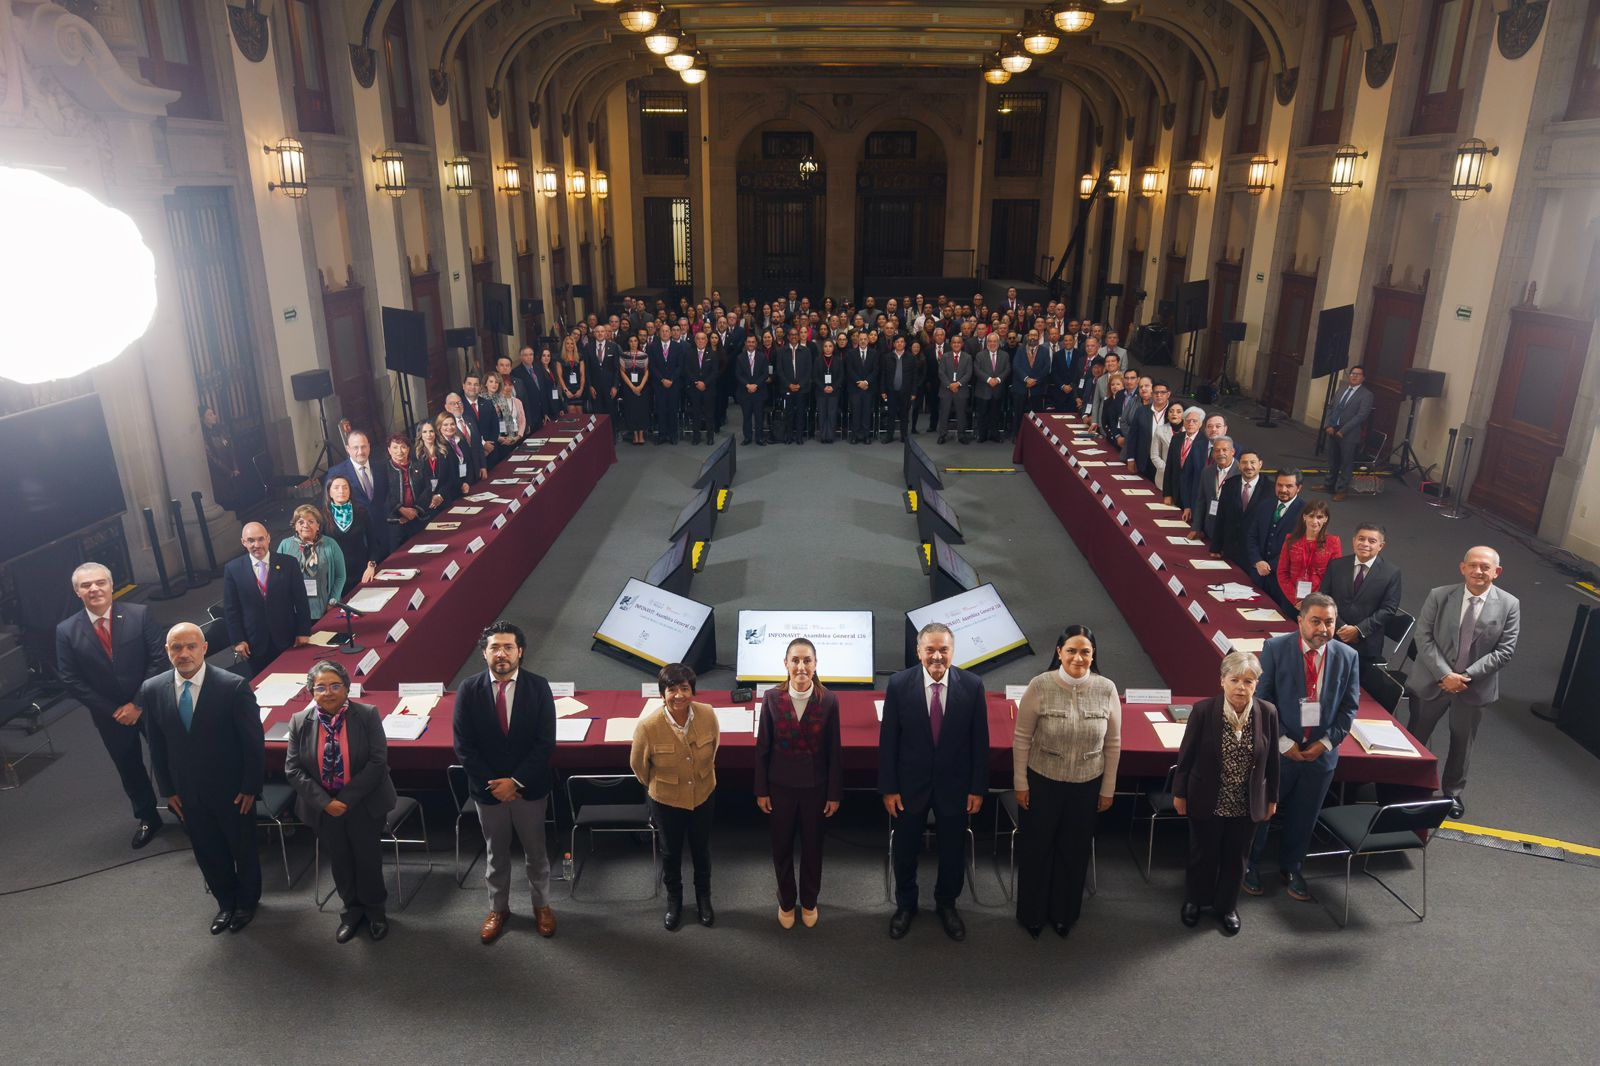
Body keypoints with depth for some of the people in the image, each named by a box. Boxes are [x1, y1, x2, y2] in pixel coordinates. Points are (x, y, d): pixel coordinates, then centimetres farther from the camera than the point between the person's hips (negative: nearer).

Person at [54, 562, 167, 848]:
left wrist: (139, 703, -16)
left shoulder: (140, 614, -12)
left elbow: (158, 660, -12)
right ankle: (148, 818, 39)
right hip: (110, 716, 2)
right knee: (129, 770, 18)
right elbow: (70, 680, -5)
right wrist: (112, 711, -10)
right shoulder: (66, 631, -7)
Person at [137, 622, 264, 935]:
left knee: (242, 848, 17)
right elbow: (157, 745, 2)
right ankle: (225, 901, 45)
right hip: (186, 794, 3)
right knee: (207, 853, 20)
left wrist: (250, 787, -11)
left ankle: (247, 901, 43)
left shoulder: (233, 686, -21)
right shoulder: (152, 690, -8)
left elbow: (254, 740, -14)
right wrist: (167, 790, 3)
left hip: (232, 790, -3)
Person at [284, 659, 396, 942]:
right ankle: (351, 910, 40)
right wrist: (325, 802, -16)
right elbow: (292, 769, -6)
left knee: (368, 858, 12)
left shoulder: (367, 715, -14)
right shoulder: (299, 722, -6)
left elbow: (378, 761, -16)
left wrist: (347, 799, -20)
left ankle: (374, 910, 36)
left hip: (364, 805, -2)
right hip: (323, 808, 2)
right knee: (339, 861, 18)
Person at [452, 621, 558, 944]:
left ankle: (542, 905, 37)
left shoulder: (538, 687, -12)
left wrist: (516, 781, -17)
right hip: (488, 788, 1)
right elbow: (464, 746, -8)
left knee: (535, 851, 16)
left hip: (529, 787, 0)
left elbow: (546, 743, -12)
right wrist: (493, 784, -13)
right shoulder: (469, 690, -10)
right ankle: (498, 909, 39)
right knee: (495, 853, 18)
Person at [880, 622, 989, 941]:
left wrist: (978, 788, -3)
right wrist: (888, 788, -7)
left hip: (955, 786, 1)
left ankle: (947, 904, 44)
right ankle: (905, 905, 42)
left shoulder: (972, 686, -12)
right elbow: (887, 740, -8)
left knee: (953, 850, 18)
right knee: (905, 850, 17)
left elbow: (980, 741, -5)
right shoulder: (899, 684, -14)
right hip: (910, 785, 0)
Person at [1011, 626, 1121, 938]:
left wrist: (1108, 788, 4)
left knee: (1074, 851, 19)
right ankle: (1031, 914, 38)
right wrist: (1020, 783, -4)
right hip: (1042, 782, -2)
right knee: (1036, 848, 15)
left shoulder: (1107, 689, -13)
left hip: (1087, 785, 2)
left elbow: (1113, 744, -1)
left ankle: (1064, 914, 43)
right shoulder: (1040, 686, -18)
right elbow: (1021, 738, -9)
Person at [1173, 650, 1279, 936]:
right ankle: (1195, 900, 42)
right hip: (1206, 802, -2)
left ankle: (1226, 906, 42)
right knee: (1203, 854, 17)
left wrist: (1272, 799, 7)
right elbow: (1186, 754, -8)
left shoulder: (1268, 713, -12)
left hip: (1247, 805, 2)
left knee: (1235, 857, 19)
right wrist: (1179, 793, -3)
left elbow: (1272, 760, 0)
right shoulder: (1203, 710, -18)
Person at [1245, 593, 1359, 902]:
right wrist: (1283, 742, -14)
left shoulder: (1348, 656, -4)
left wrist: (1327, 742, -7)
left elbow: (1349, 706, 2)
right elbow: (1263, 699, -10)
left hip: (1321, 751, 3)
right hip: (1277, 748, -2)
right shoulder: (1275, 648, -12)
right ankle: (1250, 866, 33)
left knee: (1303, 817, 17)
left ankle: (1291, 869, 39)